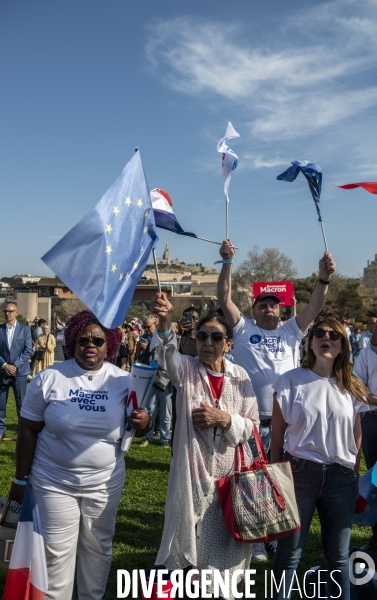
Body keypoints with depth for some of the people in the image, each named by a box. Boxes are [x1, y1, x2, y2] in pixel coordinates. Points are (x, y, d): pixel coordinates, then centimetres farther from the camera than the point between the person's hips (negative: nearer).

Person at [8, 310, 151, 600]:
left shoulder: (123, 380, -6)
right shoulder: (49, 378, -10)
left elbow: (136, 421, 4)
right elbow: (29, 430, -4)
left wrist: (143, 421, -21)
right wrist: (21, 479, -1)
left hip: (104, 483, 2)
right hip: (54, 482, -1)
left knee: (98, 547, 19)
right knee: (56, 551, 10)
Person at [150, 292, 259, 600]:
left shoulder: (240, 376, 0)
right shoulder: (186, 369, -6)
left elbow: (252, 426, 1)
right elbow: (168, 354, -30)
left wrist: (224, 419, -18)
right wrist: (165, 323, -49)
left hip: (233, 472, 2)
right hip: (194, 473, -2)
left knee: (228, 542, 14)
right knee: (193, 541, 7)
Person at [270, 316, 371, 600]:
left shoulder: (353, 387, 3)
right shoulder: (290, 381, -5)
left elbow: (357, 436, 8)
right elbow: (278, 434, -2)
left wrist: (356, 479, 8)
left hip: (342, 477, 3)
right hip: (299, 472, -2)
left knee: (339, 555, 15)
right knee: (290, 552, 7)